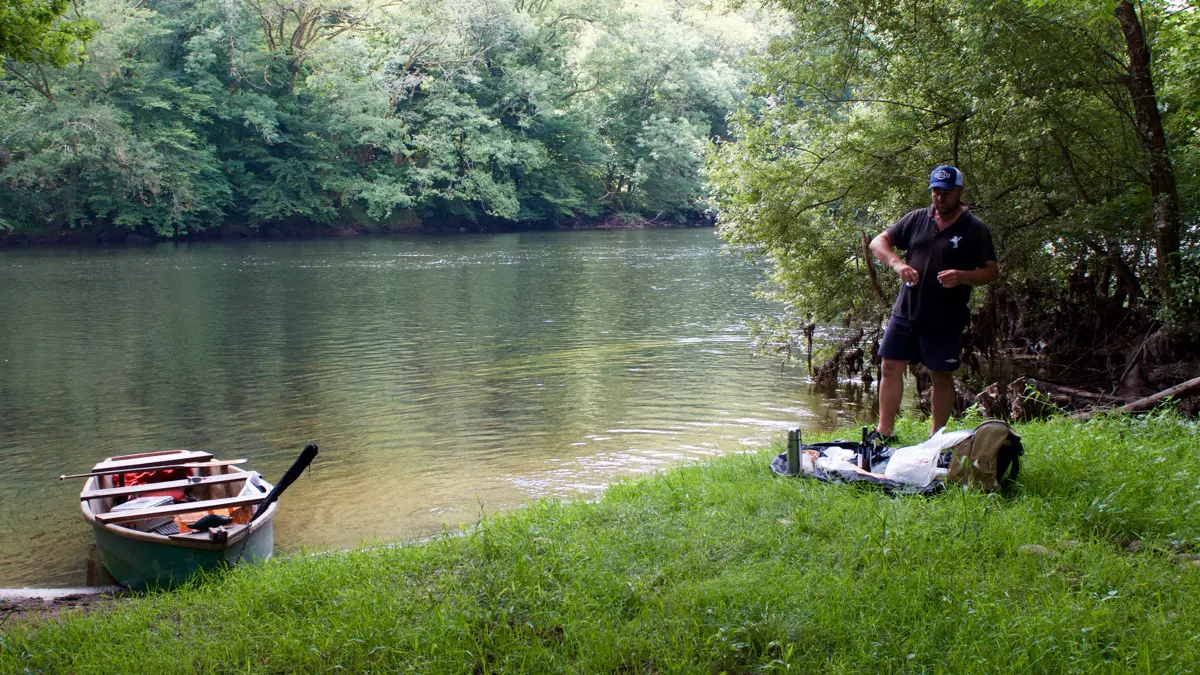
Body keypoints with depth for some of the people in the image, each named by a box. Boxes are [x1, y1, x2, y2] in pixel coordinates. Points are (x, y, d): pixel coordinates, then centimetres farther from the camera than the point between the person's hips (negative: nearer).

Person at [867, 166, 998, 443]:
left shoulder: (975, 229, -1)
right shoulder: (916, 219, 8)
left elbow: (992, 271, -2)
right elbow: (878, 241, 8)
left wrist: (962, 277, -21)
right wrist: (897, 263, -12)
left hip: (945, 319, -3)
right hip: (905, 312, 3)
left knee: (942, 377, 5)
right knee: (890, 368, 0)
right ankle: (884, 433, 7)